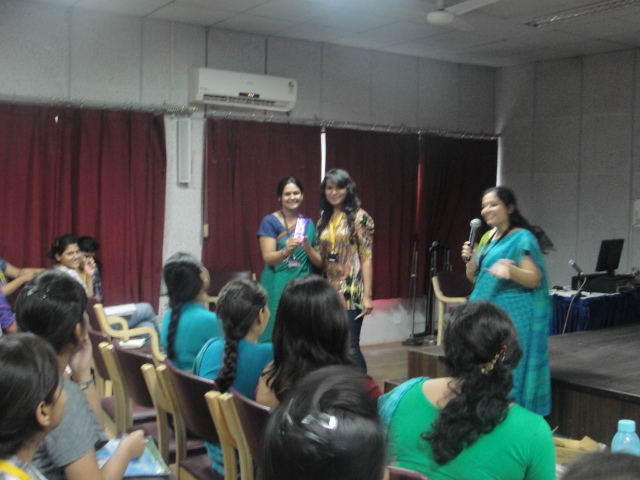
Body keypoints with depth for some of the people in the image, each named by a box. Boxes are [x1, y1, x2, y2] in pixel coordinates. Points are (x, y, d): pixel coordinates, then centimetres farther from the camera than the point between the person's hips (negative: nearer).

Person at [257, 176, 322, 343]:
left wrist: (308, 248, -10)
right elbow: (267, 257, -9)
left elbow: (320, 262, 11)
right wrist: (286, 251, -28)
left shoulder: (308, 224, 13)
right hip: (277, 288, -3)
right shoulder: (270, 221, 1)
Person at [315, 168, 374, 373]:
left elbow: (367, 257, -8)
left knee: (350, 348, -7)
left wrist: (367, 295, -13)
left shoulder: (359, 217, -3)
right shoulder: (323, 220, 14)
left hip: (351, 292, -6)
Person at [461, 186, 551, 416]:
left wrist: (511, 271, -33)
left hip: (512, 317, -8)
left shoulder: (522, 239, -8)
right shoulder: (487, 238, 15)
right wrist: (470, 259, -2)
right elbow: (474, 278, 19)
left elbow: (534, 280, -14)